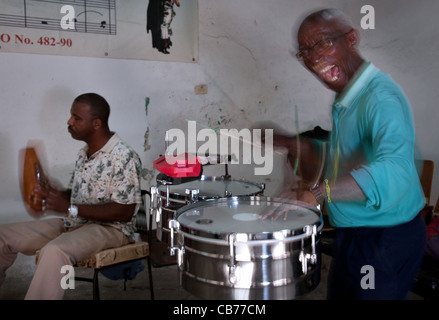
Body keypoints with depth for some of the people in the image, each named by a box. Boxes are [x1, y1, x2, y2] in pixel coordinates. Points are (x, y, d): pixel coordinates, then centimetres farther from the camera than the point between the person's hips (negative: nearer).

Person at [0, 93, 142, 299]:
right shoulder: (84, 153, 11)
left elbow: (125, 212, -20)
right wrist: (54, 194, -1)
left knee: (55, 251, -37)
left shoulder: (123, 156, -17)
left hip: (110, 228, -9)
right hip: (73, 222, 9)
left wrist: (70, 209, -24)